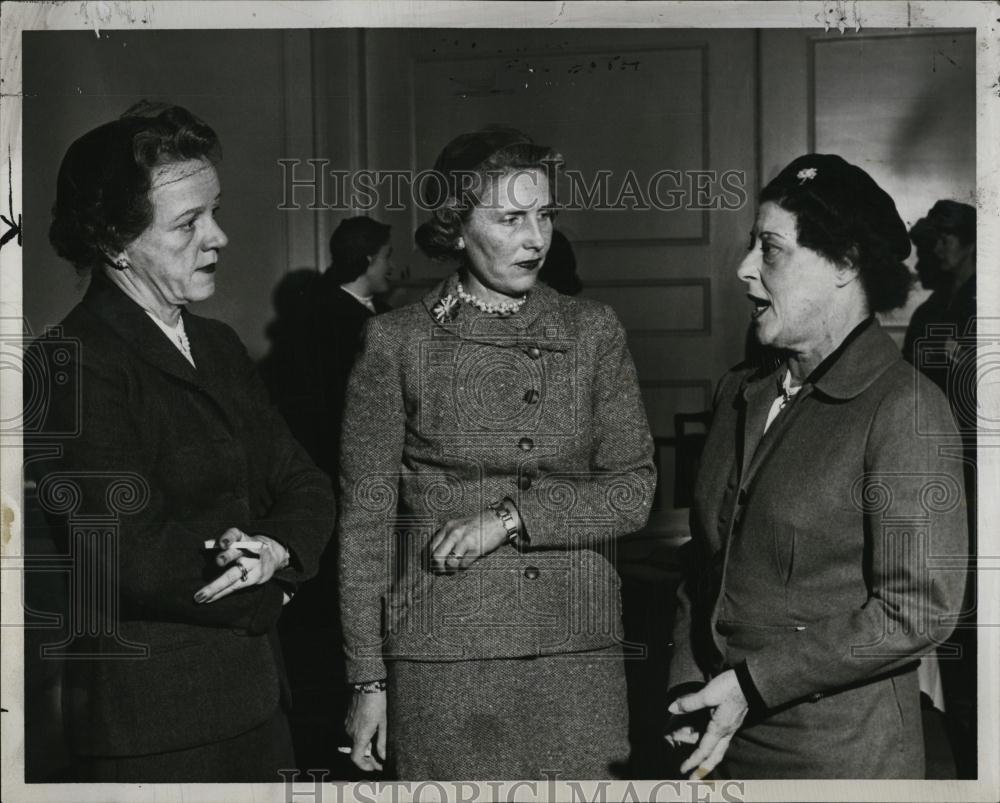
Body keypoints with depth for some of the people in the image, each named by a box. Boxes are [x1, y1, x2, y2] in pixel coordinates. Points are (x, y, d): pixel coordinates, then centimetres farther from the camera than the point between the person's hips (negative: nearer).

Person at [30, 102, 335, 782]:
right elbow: (139, 559, -21)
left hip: (256, 698, 7)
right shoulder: (77, 365, -15)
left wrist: (275, 549, -13)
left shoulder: (219, 346, 12)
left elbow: (306, 486, 9)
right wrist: (265, 587, -6)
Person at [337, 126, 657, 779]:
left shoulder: (594, 332, 6)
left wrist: (511, 516, -11)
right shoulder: (398, 341, 0)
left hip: (579, 652, 2)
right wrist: (368, 681, -1)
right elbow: (366, 519, 2)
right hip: (442, 660, -2)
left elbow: (634, 492, 3)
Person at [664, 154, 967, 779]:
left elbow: (919, 610, -18)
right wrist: (688, 687, -2)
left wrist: (751, 684, -17)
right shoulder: (742, 393, 8)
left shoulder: (905, 408, -13)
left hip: (841, 753, -6)